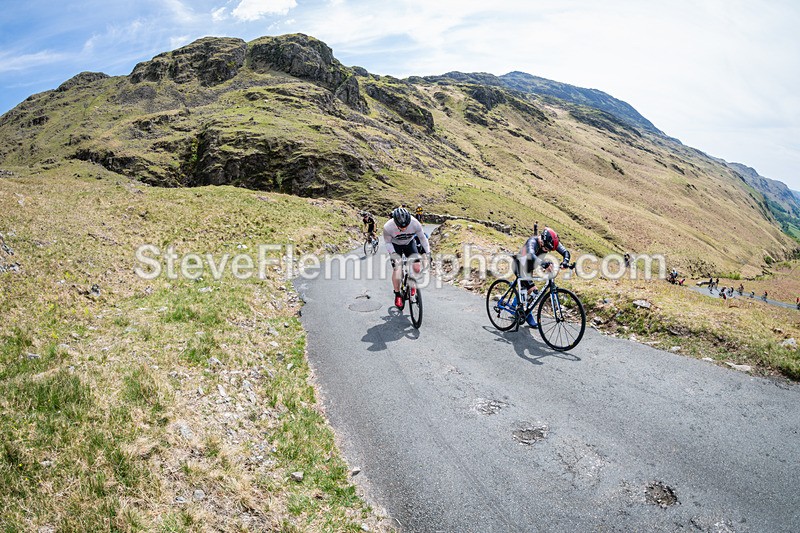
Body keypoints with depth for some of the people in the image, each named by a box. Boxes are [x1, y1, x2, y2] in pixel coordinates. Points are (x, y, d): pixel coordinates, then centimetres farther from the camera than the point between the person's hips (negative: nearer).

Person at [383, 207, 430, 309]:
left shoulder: (415, 223, -32)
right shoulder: (388, 227, -33)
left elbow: (422, 238, -14)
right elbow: (388, 243, -14)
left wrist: (428, 252, -18)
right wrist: (393, 254, -28)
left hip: (409, 243, 2)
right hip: (395, 245, -1)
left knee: (417, 267, -15)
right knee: (397, 268, -19)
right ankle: (397, 295, -2)